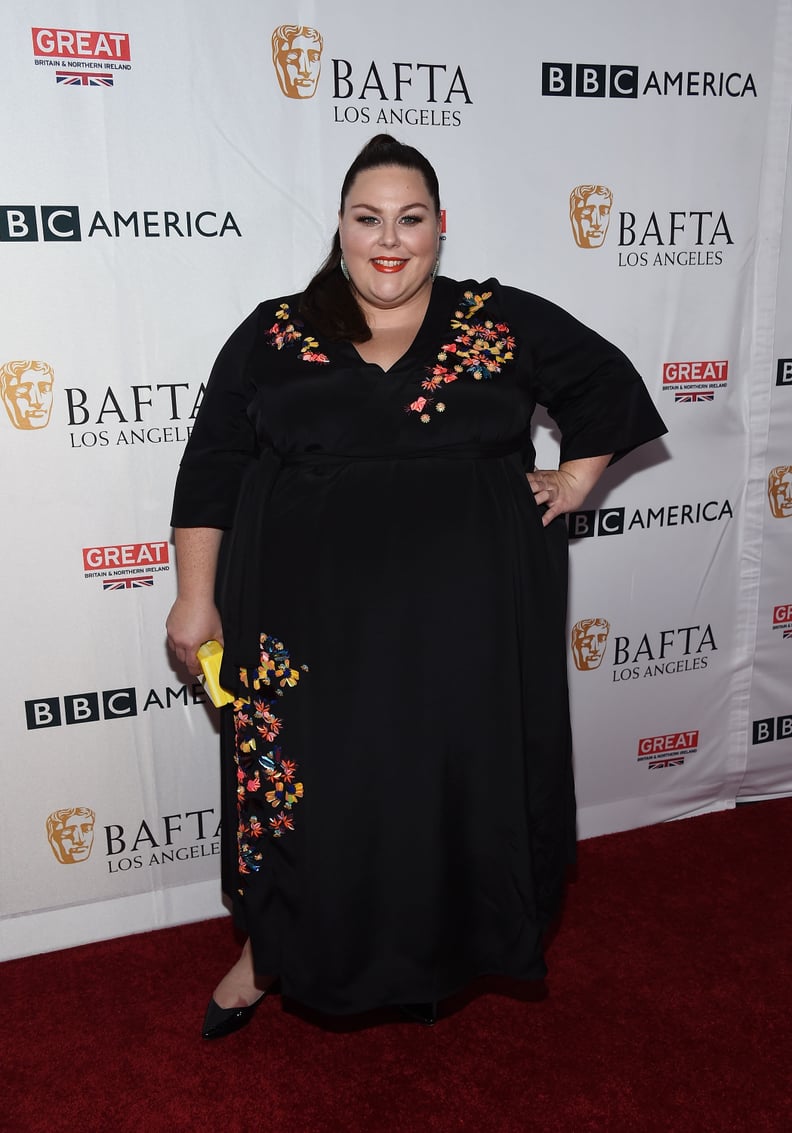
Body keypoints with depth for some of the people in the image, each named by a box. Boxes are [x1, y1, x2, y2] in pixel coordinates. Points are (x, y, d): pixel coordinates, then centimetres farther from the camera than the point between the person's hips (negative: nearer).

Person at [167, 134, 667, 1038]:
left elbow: (608, 383, 16)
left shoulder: (504, 322, 3)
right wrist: (198, 596, -2)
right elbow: (212, 470, 2)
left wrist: (577, 476, 7)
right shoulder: (274, 336, 2)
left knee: (456, 777, 11)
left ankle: (430, 954, 36)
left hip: (466, 613, 1)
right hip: (314, 616, 0)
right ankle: (272, 949, 33)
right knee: (306, 782, 7)